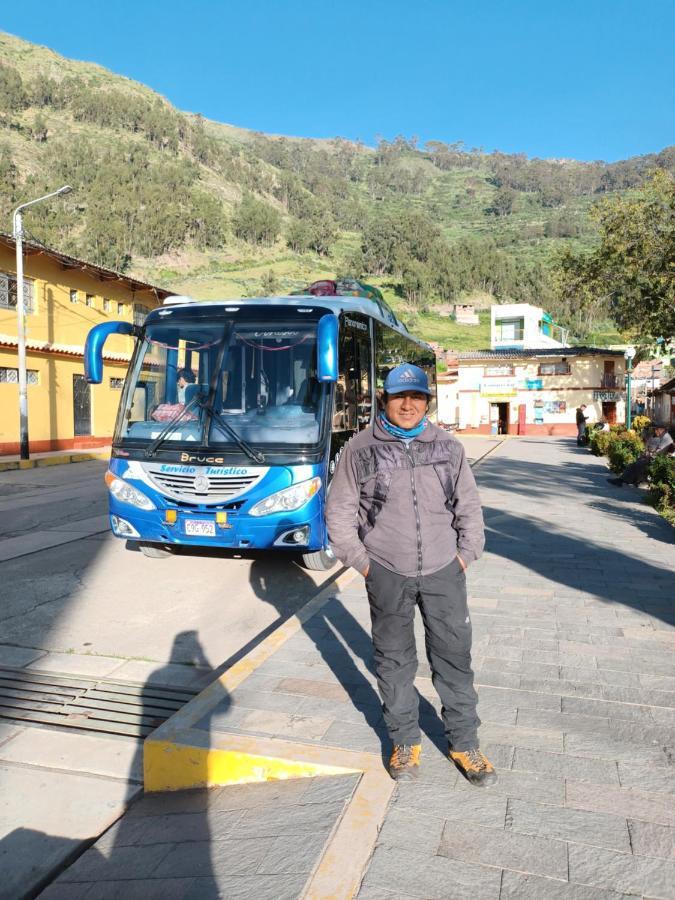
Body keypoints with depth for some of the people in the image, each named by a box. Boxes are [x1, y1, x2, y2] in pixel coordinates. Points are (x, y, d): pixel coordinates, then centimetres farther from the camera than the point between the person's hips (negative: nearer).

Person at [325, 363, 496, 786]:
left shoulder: (448, 447, 3)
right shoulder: (361, 449, -4)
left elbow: (469, 506, 11)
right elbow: (340, 511, 1)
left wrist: (466, 554, 4)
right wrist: (362, 562, -3)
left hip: (443, 571, 2)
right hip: (388, 574, -1)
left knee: (455, 656, 9)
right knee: (395, 659, 12)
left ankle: (464, 743, 27)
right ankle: (405, 741, 31)